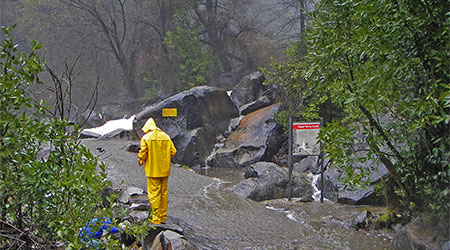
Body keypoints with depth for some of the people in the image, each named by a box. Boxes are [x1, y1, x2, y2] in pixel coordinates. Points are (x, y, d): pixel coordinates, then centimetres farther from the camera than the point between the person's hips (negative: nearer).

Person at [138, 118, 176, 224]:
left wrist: (140, 160, 7)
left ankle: (156, 218, -2)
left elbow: (143, 153, -13)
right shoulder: (166, 137, 7)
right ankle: (163, 217, 17)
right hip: (165, 170, 5)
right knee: (164, 192, 12)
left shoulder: (146, 138, -7)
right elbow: (173, 151, 4)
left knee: (154, 193, -1)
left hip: (153, 170, -5)